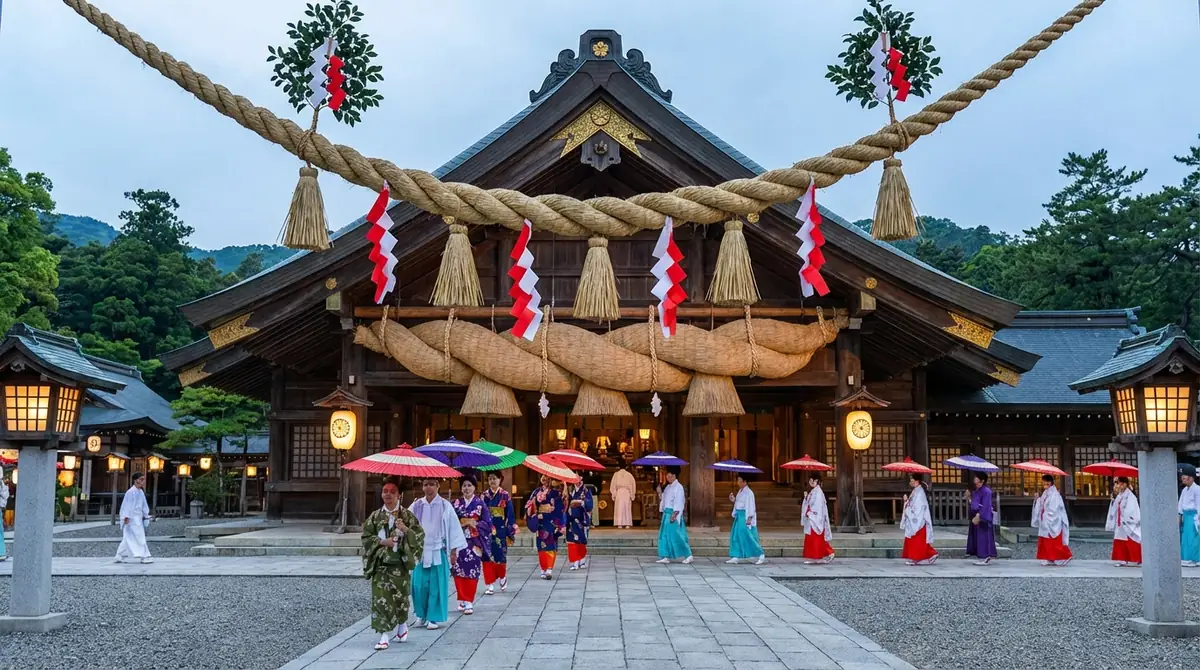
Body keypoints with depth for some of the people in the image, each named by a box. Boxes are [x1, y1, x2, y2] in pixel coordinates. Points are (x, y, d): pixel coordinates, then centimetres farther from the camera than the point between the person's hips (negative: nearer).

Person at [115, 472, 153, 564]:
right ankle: (144, 557, -6)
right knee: (139, 537, -9)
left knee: (128, 539, 12)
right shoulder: (131, 492, -14)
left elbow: (144, 505, 19)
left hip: (138, 518, 9)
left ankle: (119, 557, 19)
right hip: (132, 518, -9)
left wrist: (146, 515, 16)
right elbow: (127, 505, -17)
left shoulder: (141, 492, 14)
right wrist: (126, 517, -20)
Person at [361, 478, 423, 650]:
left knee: (401, 596, 7)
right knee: (380, 598, -5)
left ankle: (402, 625, 32)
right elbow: (366, 537, 4)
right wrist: (382, 542, -11)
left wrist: (406, 530, -18)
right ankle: (385, 634, -1)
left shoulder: (407, 515, 1)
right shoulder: (375, 516, 5)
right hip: (380, 564, 1)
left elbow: (420, 535, -2)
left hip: (400, 563, -1)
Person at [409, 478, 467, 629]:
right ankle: (421, 615, 22)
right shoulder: (416, 506, 3)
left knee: (436, 585, 1)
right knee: (419, 584, 3)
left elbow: (453, 527, 0)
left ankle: (433, 617, 12)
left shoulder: (445, 506, -2)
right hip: (420, 551, 2)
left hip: (438, 551, -2)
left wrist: (453, 550, -2)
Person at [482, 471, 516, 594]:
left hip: (500, 530, -2)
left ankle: (502, 577, 31)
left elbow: (510, 515, 0)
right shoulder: (484, 495, 4)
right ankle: (490, 585, 7)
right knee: (487, 557, 0)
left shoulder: (505, 496, -1)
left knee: (500, 556, 2)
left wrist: (511, 534, -3)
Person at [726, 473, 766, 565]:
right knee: (735, 536, 7)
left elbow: (750, 506, -17)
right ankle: (735, 557, 10)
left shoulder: (749, 493, -14)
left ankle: (761, 555, 4)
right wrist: (733, 500, 4)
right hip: (739, 516, 9)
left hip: (745, 516, -9)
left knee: (748, 537, -7)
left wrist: (749, 518, -20)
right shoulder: (740, 491, 13)